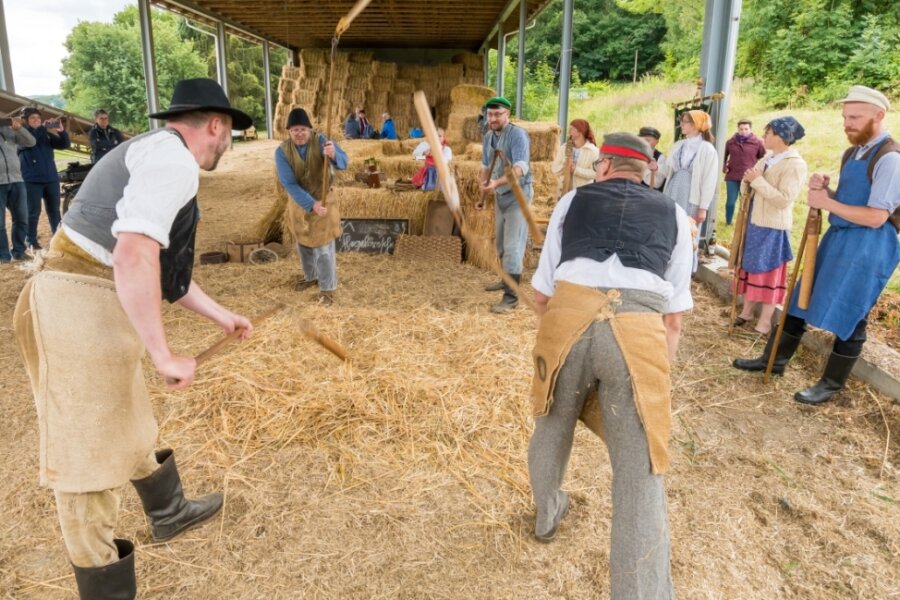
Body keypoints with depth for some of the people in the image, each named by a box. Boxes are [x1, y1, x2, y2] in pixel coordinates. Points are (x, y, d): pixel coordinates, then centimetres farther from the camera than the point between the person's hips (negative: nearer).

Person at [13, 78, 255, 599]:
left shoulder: (159, 156, 20)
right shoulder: (174, 159, -14)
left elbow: (161, 263, 27)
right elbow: (133, 256, -28)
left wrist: (219, 314, 34)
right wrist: (166, 356, -23)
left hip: (97, 303, 11)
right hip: (82, 305, -11)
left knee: (128, 419, 26)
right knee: (91, 452, 1)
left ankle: (169, 513, 49)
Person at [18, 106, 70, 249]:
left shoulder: (47, 135, 11)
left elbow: (65, 145, 2)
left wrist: (62, 131, -17)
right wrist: (44, 128, -27)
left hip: (51, 178, 4)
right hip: (32, 180, -4)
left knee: (54, 211, 10)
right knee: (33, 212, 0)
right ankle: (32, 241, 6)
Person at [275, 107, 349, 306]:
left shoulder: (320, 141, -18)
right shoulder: (282, 151, -16)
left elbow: (343, 163, -32)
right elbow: (289, 184, -22)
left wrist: (333, 154, -56)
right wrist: (311, 204, -34)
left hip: (323, 201, -3)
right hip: (299, 203, 3)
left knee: (323, 247, -1)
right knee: (303, 244, 19)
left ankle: (327, 288, 12)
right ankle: (311, 277, 42)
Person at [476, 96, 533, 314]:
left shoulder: (517, 134, -19)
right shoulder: (488, 137, 5)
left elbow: (521, 168, -31)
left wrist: (496, 183, -44)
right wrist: (482, 196, 16)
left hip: (518, 195, -8)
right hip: (500, 196, 8)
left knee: (512, 246, -11)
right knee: (501, 243, 20)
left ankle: (511, 296, -8)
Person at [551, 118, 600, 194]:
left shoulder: (593, 150, -6)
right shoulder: (563, 148, 6)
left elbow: (594, 173, -13)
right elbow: (554, 168, 3)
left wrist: (576, 169, -22)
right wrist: (563, 166, -17)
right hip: (564, 191, 3)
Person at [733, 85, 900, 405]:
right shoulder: (853, 153, 11)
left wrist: (827, 202, -16)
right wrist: (824, 188, -3)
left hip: (869, 246, -9)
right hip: (838, 236, 9)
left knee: (849, 316, 2)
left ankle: (831, 384, 17)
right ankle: (775, 358, 28)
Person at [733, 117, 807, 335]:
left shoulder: (796, 164, -13)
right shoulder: (766, 160, 10)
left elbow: (784, 199, -22)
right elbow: (746, 192, 12)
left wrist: (758, 181, -21)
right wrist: (747, 181, -10)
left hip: (773, 227, -8)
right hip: (754, 223, 8)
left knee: (769, 272, 1)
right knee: (750, 267, 14)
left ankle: (765, 321, 10)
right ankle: (747, 311, 27)